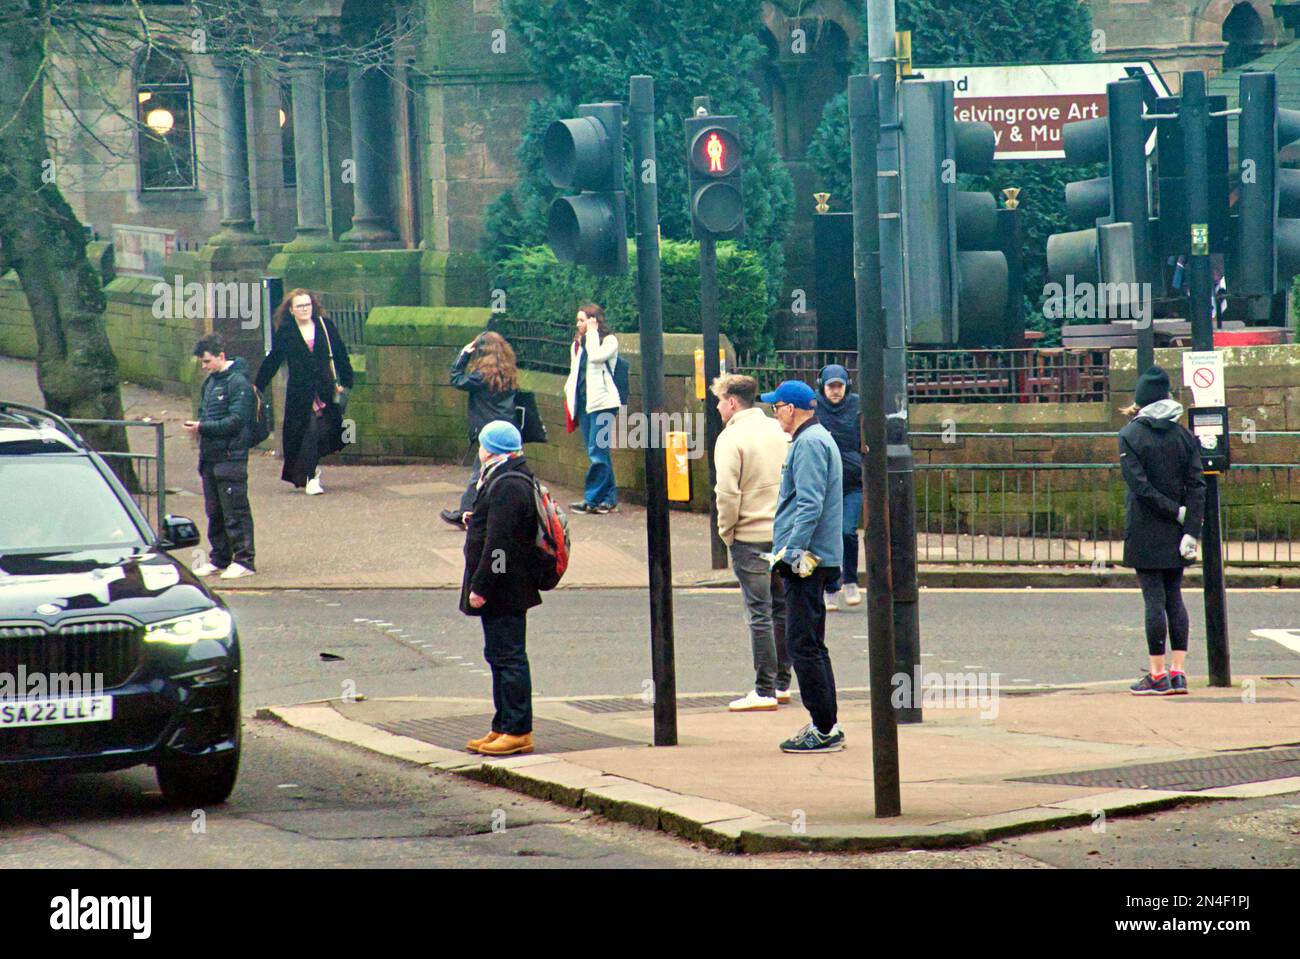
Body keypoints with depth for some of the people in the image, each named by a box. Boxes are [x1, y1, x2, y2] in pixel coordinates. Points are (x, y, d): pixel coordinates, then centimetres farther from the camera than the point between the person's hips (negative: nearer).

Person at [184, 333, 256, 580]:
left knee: (235, 512, -7)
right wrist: (197, 426, 3)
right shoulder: (210, 383, 16)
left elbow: (236, 421, -18)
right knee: (214, 512, 13)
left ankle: (244, 560, -4)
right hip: (210, 456, 9)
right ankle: (219, 558, 21)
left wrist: (203, 427, -20)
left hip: (231, 457, -9)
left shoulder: (238, 382, -12)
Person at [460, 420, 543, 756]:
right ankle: (504, 728, 21)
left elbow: (498, 543, -23)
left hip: (503, 590, -11)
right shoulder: (509, 481, 14)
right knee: (501, 656, 15)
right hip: (507, 591, 11)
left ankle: (518, 731, -4)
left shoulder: (506, 487, -20)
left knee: (508, 656, -7)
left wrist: (480, 587, -21)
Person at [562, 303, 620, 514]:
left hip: (602, 401, -7)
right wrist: (569, 393, 11)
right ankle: (609, 498, 10)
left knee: (597, 452, -11)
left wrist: (592, 332, -9)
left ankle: (592, 499, -10)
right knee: (597, 452, 7)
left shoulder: (609, 341, -2)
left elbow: (596, 356, -20)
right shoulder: (578, 344, 19)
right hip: (583, 402, 7)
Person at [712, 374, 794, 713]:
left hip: (750, 536, -6)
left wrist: (726, 531, -4)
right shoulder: (780, 431, 9)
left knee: (760, 614, -5)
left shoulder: (731, 438, -11)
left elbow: (727, 493, -17)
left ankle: (764, 691, -5)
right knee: (782, 609, 14)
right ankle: (781, 684, 20)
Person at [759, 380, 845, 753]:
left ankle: (825, 729, -9)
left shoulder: (809, 444, -13)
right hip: (811, 559, 11)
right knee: (810, 645, 14)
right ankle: (825, 726, 17)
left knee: (804, 645, -9)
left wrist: (794, 550, -24)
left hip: (806, 558, -11)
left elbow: (810, 504, -22)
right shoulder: (816, 439, 20)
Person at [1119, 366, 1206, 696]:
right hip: (1176, 534, 4)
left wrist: (1176, 512, -11)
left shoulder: (1130, 436, -7)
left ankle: (1158, 675, -3)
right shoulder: (1183, 435, 5)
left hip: (1145, 532, -4)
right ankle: (1178, 672, 6)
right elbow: (1196, 485, -2)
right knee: (1174, 598, 10)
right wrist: (1191, 530, -6)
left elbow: (1139, 484, -16)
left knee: (1154, 599, -3)